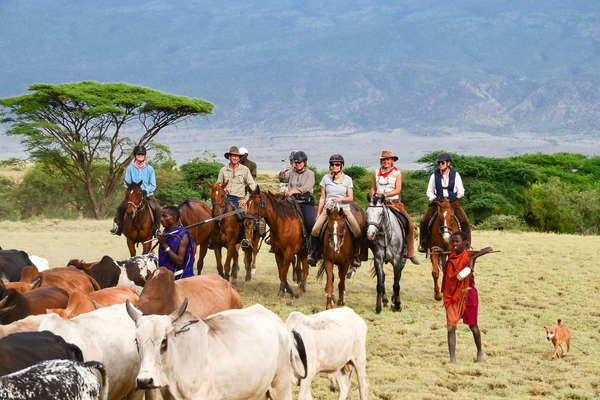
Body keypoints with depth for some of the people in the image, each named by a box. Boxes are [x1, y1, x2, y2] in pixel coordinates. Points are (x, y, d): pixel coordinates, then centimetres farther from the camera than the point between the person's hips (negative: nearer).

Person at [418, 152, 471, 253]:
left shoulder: (455, 175, 4)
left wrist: (456, 196, -11)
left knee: (465, 222, -19)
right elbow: (429, 192, 12)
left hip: (453, 203, -1)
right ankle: (423, 245, -4)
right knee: (424, 221, -18)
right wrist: (434, 198, -6)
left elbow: (461, 192, 9)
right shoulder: (434, 175, 5)